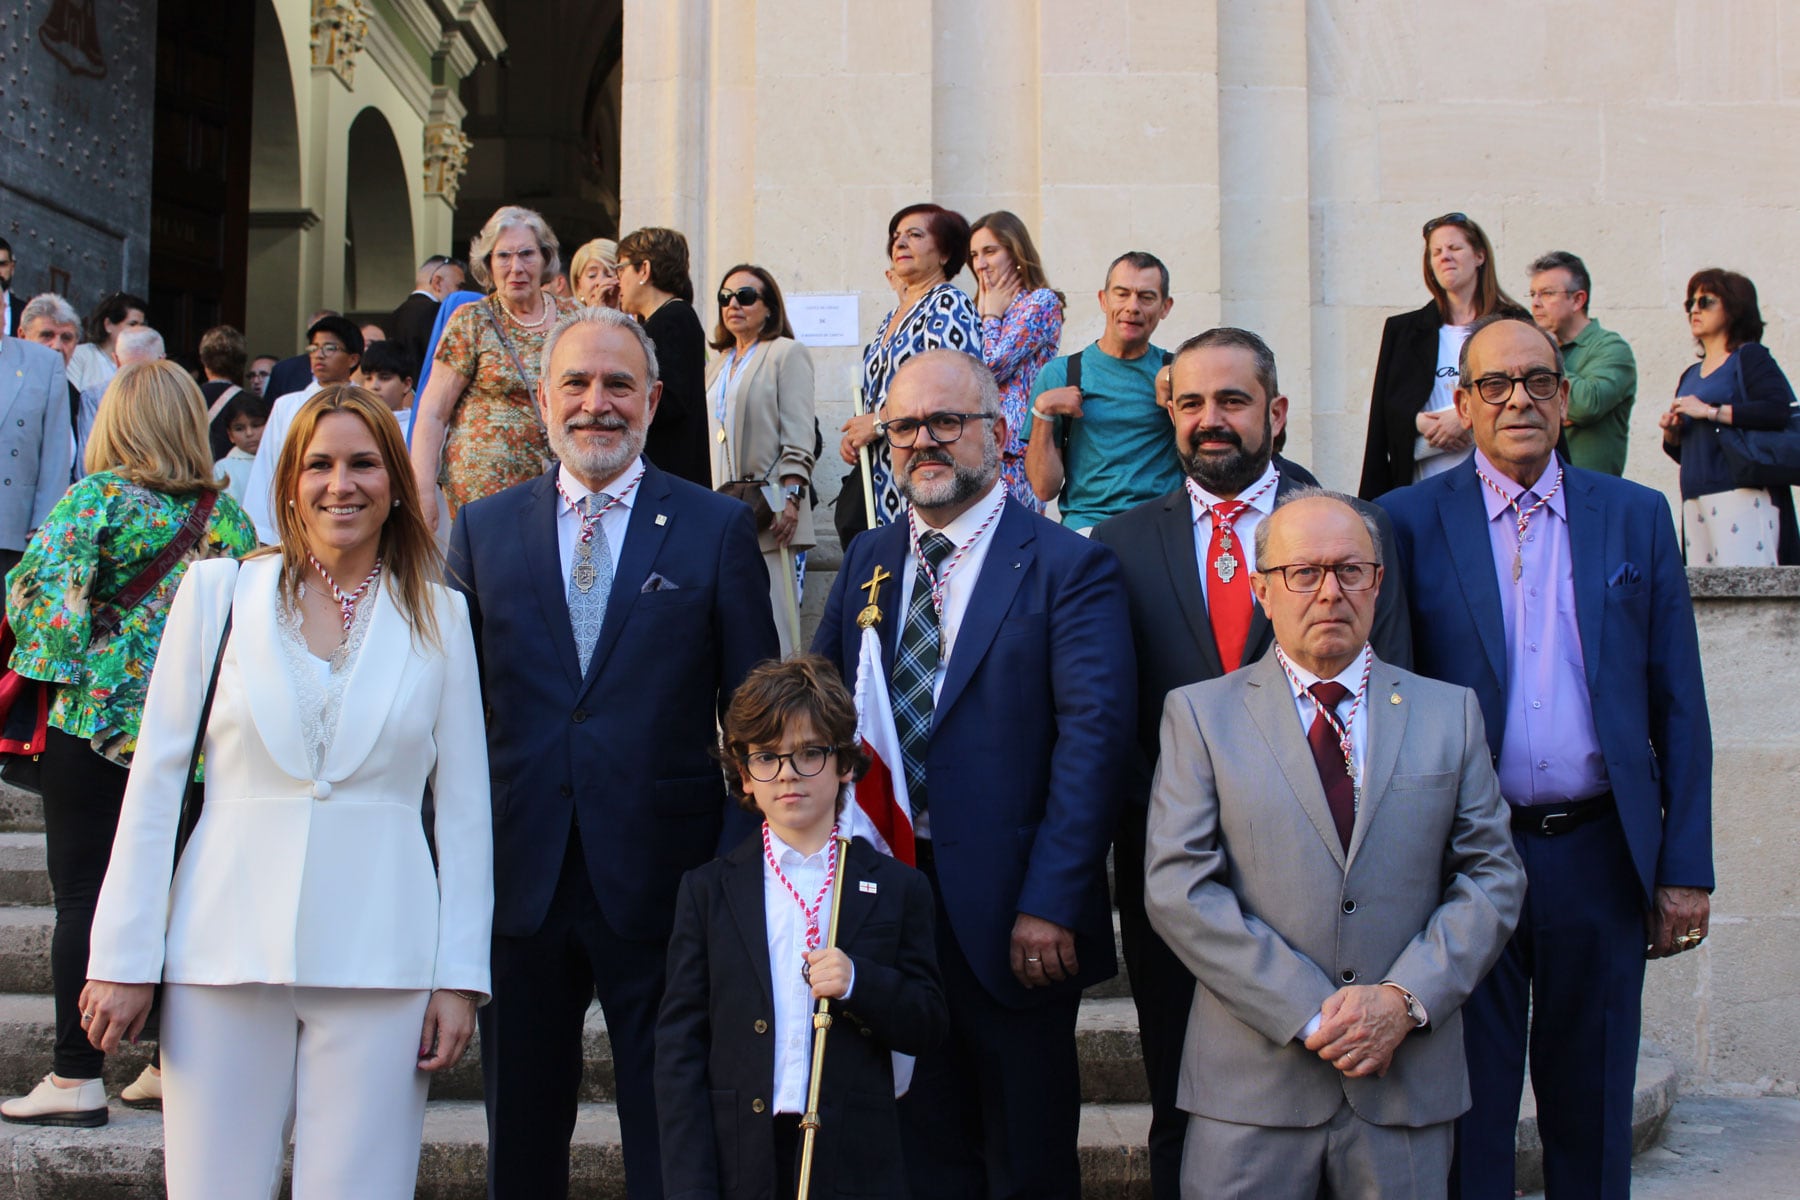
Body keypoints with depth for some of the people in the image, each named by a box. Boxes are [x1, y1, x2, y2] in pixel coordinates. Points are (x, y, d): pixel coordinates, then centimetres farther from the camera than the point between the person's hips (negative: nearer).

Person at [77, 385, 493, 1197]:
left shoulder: (439, 616, 7)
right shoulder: (220, 591, 6)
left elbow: (464, 804, 6)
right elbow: (156, 778, 5)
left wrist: (461, 974, 1)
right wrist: (124, 956, 1)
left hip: (380, 960, 0)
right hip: (229, 946, 0)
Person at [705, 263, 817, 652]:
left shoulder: (787, 352, 3)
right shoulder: (719, 364, 23)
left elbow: (798, 435, -6)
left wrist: (791, 496, -15)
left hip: (767, 509, -6)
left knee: (770, 609, -9)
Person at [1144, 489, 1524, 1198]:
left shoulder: (1451, 712, 10)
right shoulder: (1199, 713, 3)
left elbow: (1493, 876, 5)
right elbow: (1177, 887, -6)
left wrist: (1406, 998, -10)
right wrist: (1308, 1012, -13)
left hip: (1409, 1081, 2)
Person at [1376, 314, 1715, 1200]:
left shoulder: (1636, 517, 6)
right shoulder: (1411, 521, 0)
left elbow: (1677, 705, 6)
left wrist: (1685, 867, 1)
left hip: (1601, 855, 2)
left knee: (1593, 1109, 12)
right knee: (1470, 1108, 7)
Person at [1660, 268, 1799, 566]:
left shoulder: (1750, 357, 2)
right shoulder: (1691, 376, 23)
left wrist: (1710, 411, -14)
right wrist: (1671, 433, 6)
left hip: (1741, 493, -7)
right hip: (1695, 500, 7)